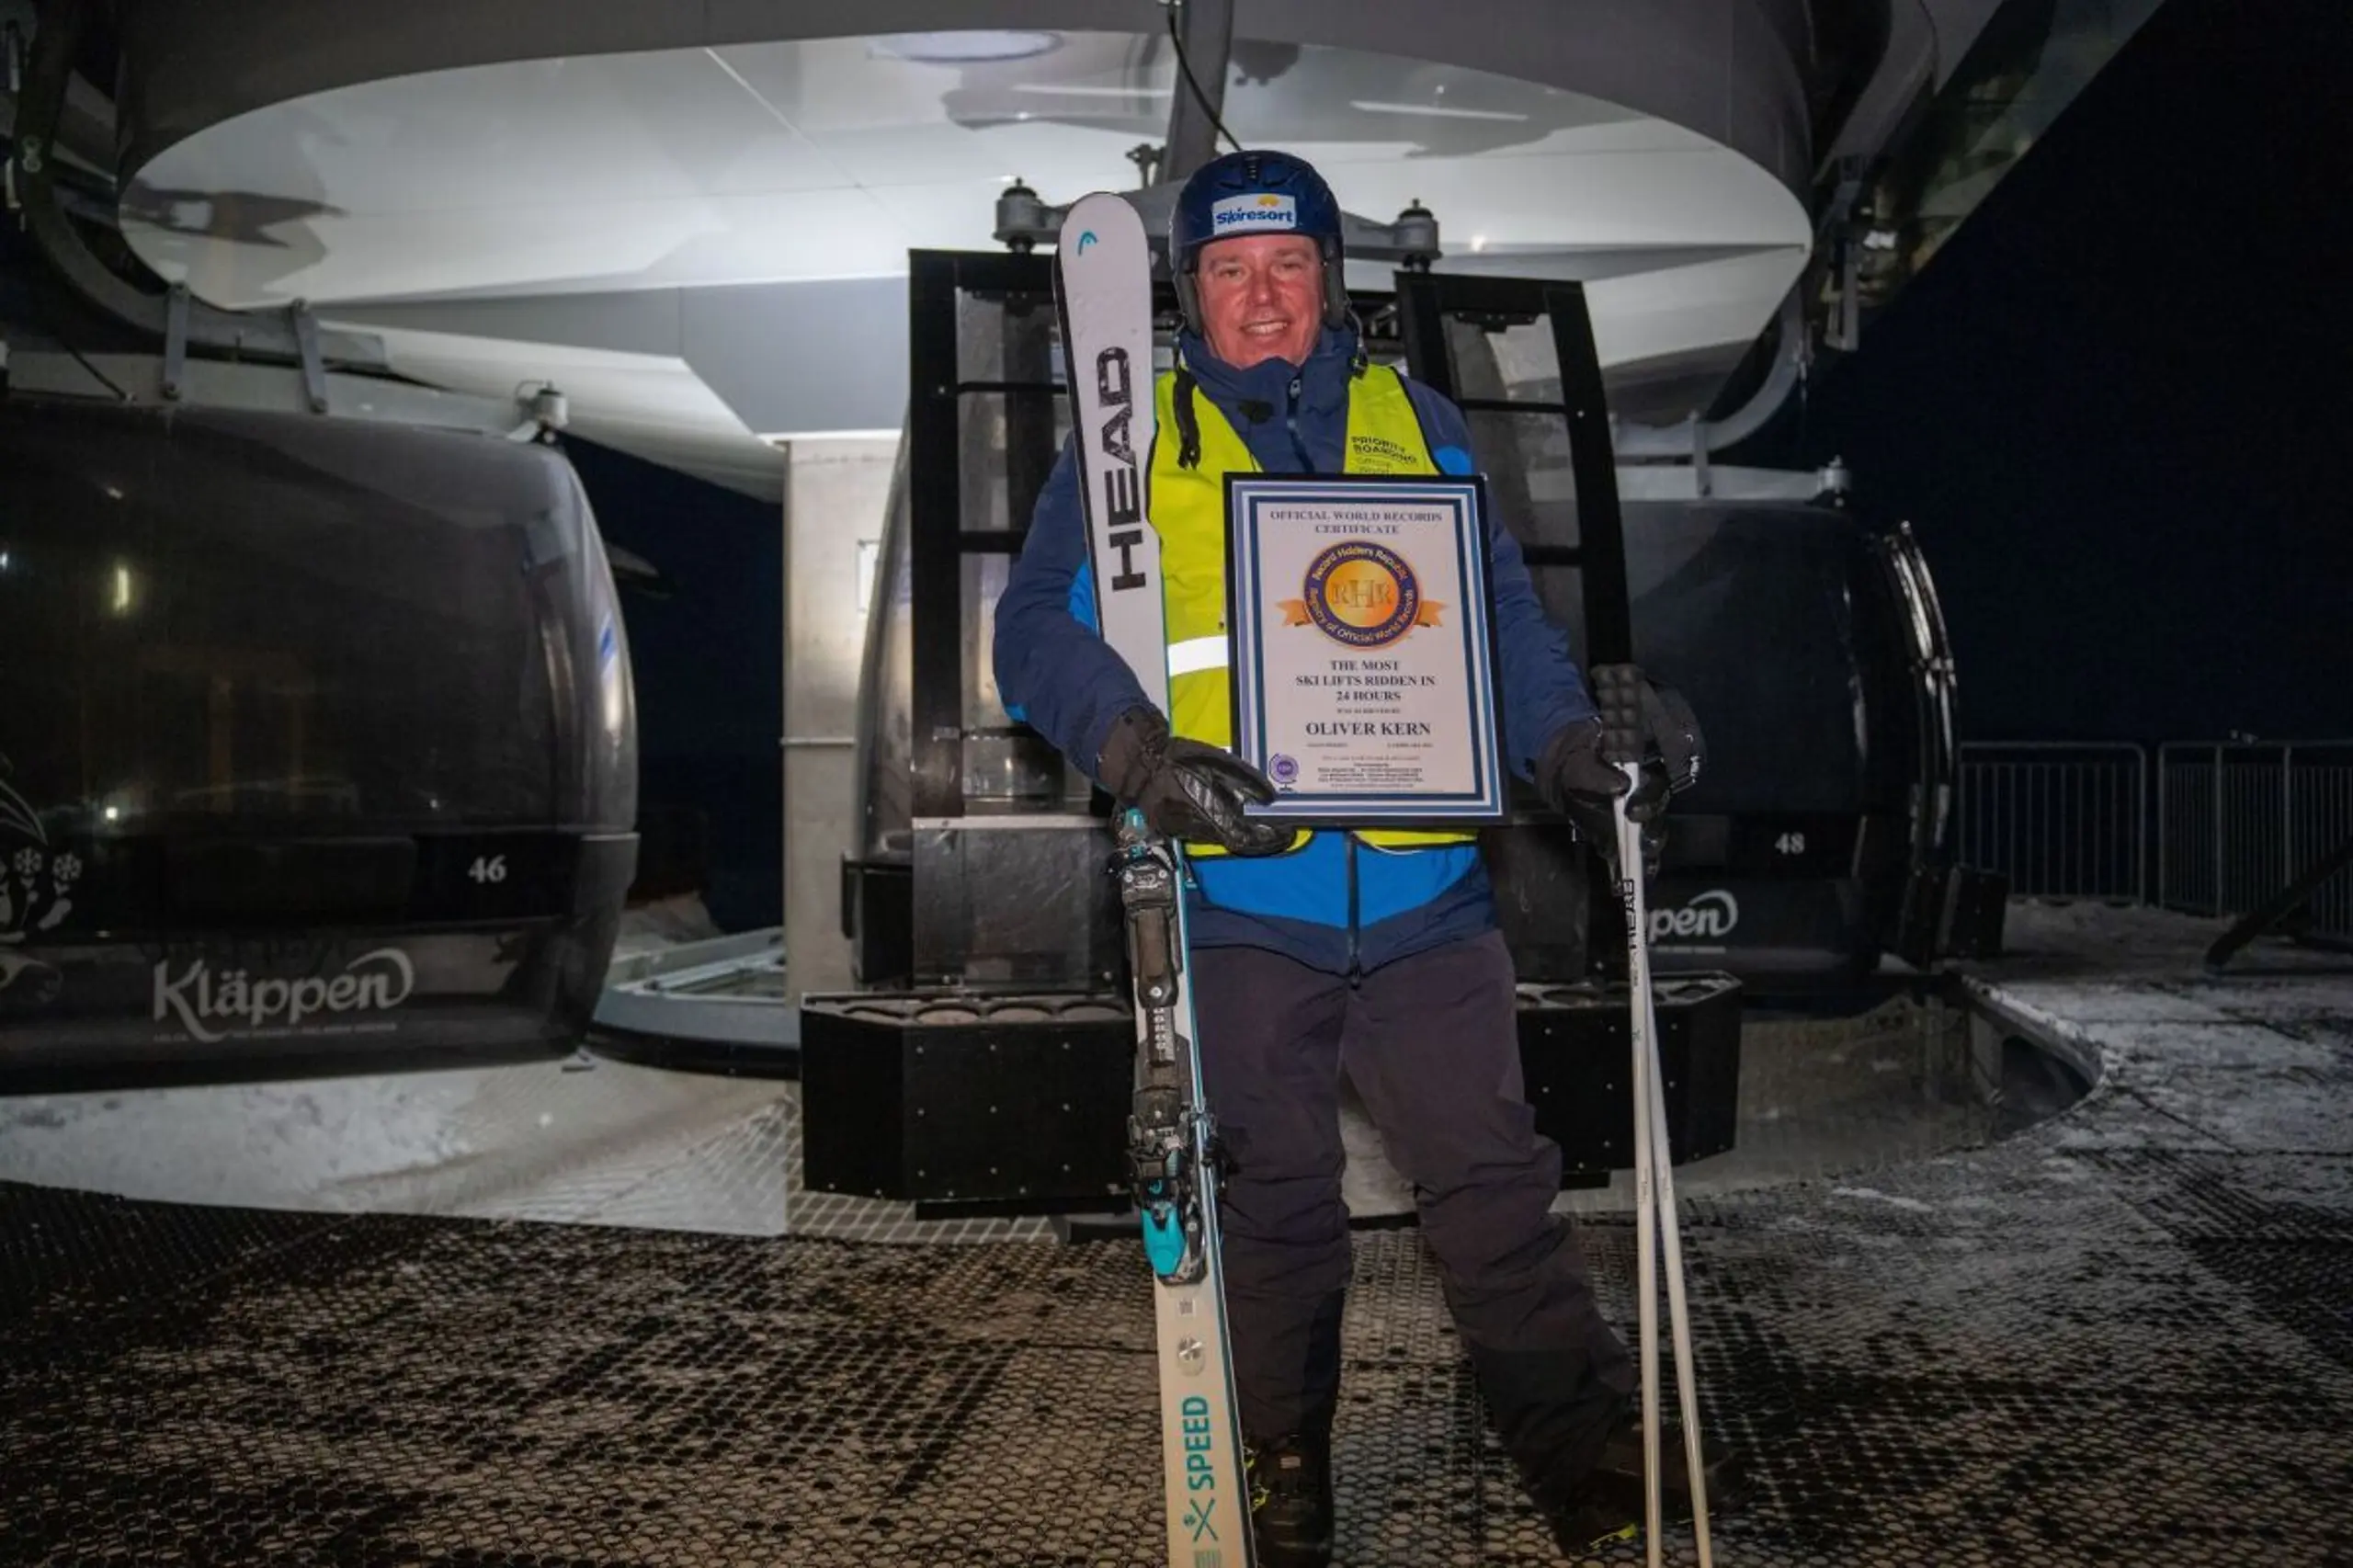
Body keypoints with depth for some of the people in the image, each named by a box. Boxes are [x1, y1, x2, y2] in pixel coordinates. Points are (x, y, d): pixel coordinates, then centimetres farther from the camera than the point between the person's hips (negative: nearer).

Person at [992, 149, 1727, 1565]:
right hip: (1240, 896, -1)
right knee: (1281, 1198, 9)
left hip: (1426, 895, 1)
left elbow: (1506, 620, 14)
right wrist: (1140, 752, -20)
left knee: (1494, 1178, 3)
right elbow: (1041, 626, -2)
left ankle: (1590, 1453, 18)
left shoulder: (1419, 424, 14)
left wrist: (1570, 746, -4)